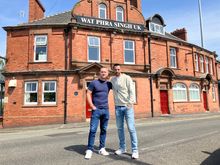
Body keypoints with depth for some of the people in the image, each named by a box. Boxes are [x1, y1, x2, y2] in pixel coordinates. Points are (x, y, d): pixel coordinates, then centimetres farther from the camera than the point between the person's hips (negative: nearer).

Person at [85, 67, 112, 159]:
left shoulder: (109, 84, 9)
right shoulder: (94, 83, -1)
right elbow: (88, 94, -4)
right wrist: (92, 106, -10)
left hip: (106, 110, 4)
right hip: (96, 110, -4)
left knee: (103, 130, 10)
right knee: (93, 130, -6)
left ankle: (102, 148, 21)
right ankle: (89, 150, 4)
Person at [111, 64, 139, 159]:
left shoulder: (127, 78, -5)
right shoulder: (112, 80, 10)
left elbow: (132, 91, -12)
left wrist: (130, 103, -22)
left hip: (127, 106, -5)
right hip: (117, 107, 5)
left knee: (131, 128, -4)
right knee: (120, 128, 11)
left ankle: (135, 150, 6)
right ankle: (122, 148, 25)